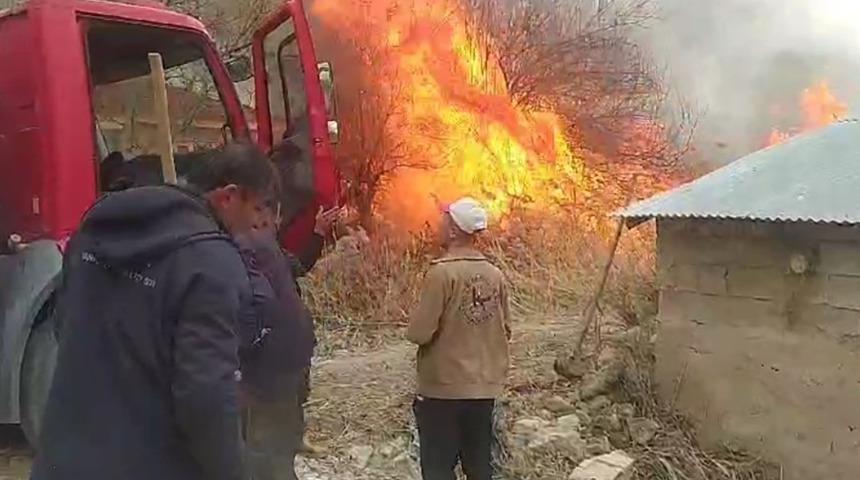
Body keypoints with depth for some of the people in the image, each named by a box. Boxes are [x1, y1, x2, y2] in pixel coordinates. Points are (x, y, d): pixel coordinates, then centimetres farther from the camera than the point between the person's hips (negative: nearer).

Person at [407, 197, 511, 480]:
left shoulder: (442, 272, -16)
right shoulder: (495, 275, 2)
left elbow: (419, 333, -17)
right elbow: (505, 330, 10)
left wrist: (414, 325, 3)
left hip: (443, 387, -6)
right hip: (485, 386, 6)